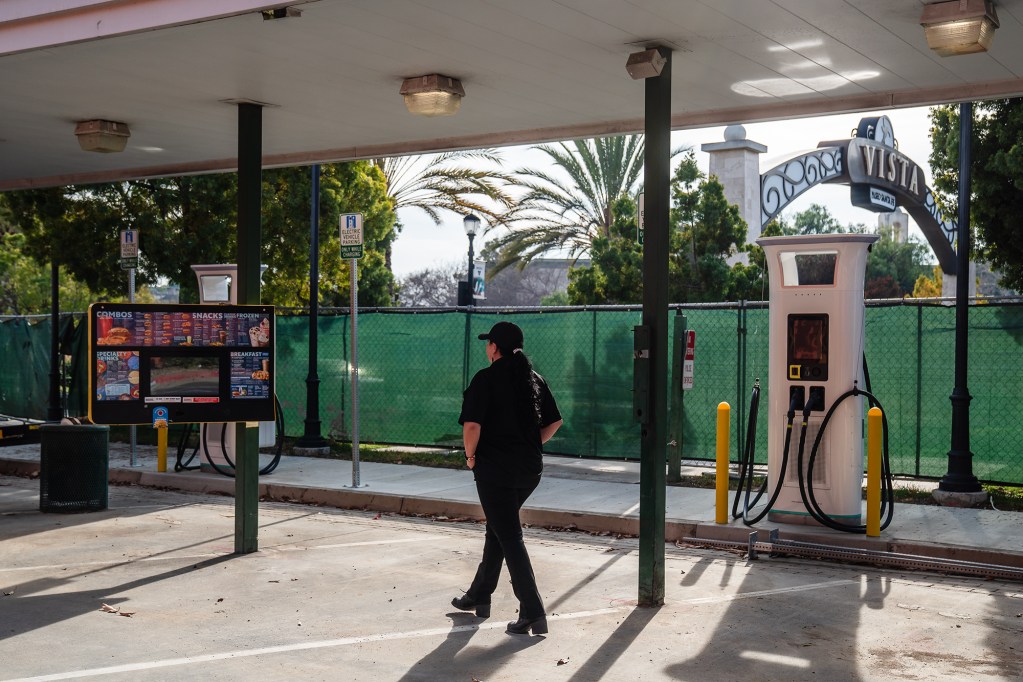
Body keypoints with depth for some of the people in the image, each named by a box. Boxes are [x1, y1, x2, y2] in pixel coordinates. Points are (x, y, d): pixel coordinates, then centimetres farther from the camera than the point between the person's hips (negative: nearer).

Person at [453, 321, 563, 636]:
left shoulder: (486, 379, -12)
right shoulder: (534, 379, 9)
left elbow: (472, 425, -21)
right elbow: (554, 421, 12)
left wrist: (471, 456, -5)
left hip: (494, 468, -7)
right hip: (530, 468, 7)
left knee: (509, 536, -3)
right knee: (498, 528, 21)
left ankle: (533, 612, -7)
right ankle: (479, 596, 33)